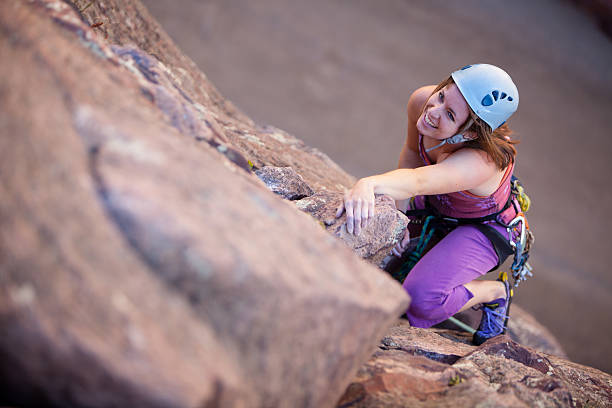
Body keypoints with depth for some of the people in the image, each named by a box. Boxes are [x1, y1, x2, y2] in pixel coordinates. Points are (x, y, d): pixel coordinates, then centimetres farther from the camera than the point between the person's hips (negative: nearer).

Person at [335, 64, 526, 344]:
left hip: (482, 227, -6)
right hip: (434, 205, 7)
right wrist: (400, 211, -14)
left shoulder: (483, 161, -44)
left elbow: (417, 182, -60)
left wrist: (368, 184, -80)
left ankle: (495, 292, 3)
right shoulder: (421, 102, -26)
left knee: (422, 301, -27)